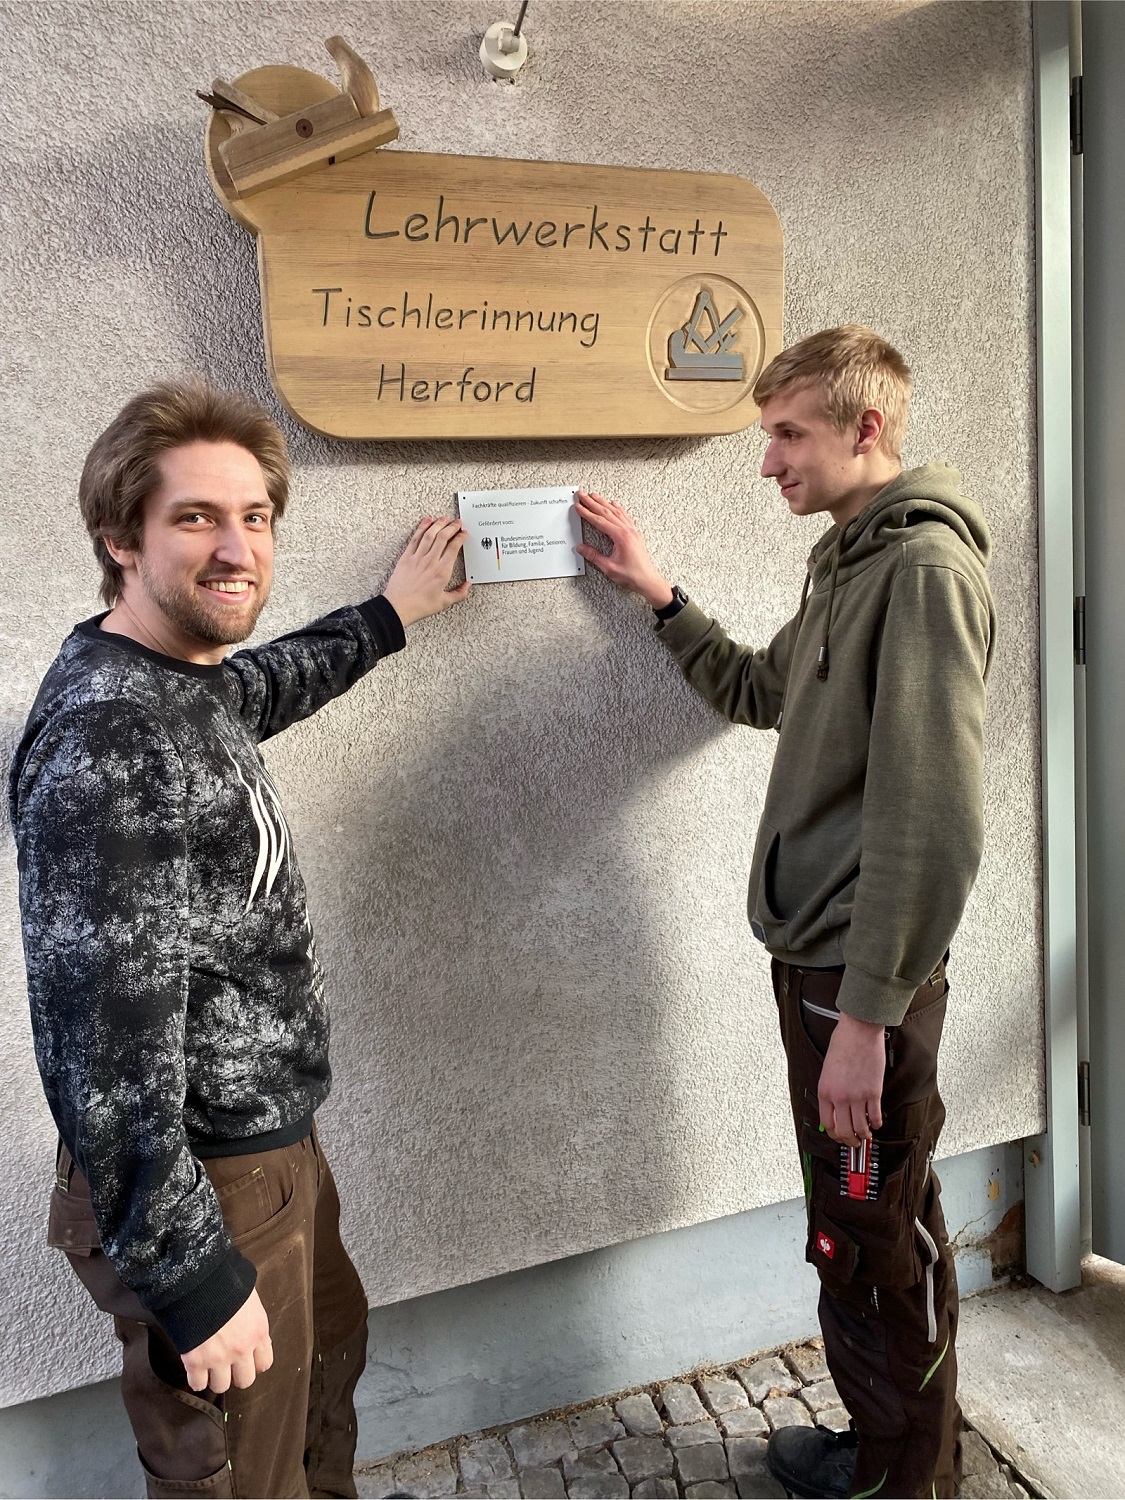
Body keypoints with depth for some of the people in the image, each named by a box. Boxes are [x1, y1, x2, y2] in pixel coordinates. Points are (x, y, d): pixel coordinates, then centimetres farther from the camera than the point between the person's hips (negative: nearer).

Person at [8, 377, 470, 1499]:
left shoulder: (183, 680, 2)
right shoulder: (106, 736, -28)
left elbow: (257, 691, 28)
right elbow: (107, 1041, -29)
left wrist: (388, 615, 36)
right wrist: (194, 1279, -22)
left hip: (267, 1143, 10)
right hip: (202, 1187, -10)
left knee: (329, 1342, 31)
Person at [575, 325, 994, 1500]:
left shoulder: (925, 565, -17)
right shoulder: (845, 561, 12)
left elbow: (933, 821, -23)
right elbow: (760, 693, 27)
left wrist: (867, 1011, -22)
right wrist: (657, 593, 20)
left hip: (867, 978, -9)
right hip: (810, 958, 9)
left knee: (879, 1246, 8)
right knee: (848, 1235, 21)